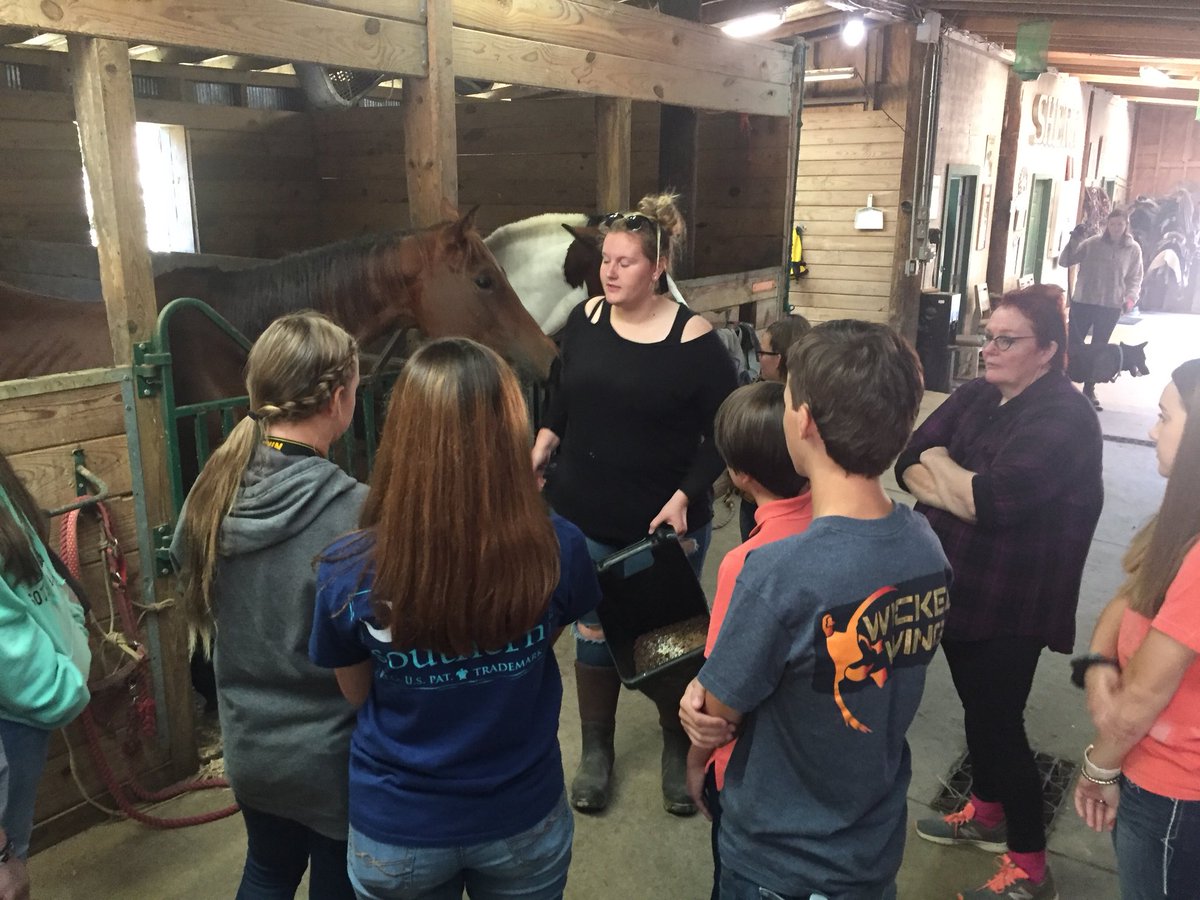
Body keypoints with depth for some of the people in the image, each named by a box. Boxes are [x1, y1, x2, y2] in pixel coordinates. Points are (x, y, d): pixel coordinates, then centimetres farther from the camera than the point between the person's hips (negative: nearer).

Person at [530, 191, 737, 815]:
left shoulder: (693, 339, -13)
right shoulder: (584, 320, 0)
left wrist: (684, 497, -18)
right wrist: (539, 454, 0)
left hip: (664, 525, -3)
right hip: (584, 516, 4)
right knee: (593, 636, 15)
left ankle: (678, 750, 36)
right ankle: (596, 752, 35)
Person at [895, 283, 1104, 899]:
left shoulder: (1064, 417, -19)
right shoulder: (972, 396, 5)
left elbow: (992, 501, -29)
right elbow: (906, 465, -2)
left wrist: (938, 464, -12)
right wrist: (962, 492, -20)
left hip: (1011, 605, -7)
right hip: (956, 586, 7)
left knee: (997, 718, 2)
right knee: (976, 706, 21)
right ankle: (987, 813, 43)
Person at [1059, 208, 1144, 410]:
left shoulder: (1133, 249, 2)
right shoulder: (1092, 243, -3)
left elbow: (1135, 278, 6)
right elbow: (1064, 261, -4)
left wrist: (1130, 297, -11)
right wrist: (1074, 241, -19)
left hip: (1111, 307, 2)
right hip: (1082, 302, -1)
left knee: (1099, 349, 10)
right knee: (1073, 344, 0)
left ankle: (1089, 390, 22)